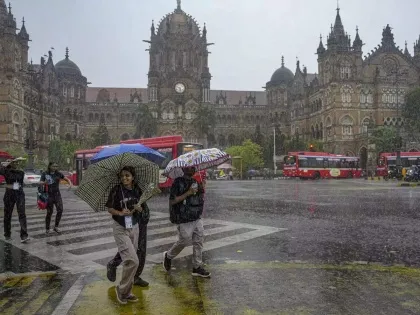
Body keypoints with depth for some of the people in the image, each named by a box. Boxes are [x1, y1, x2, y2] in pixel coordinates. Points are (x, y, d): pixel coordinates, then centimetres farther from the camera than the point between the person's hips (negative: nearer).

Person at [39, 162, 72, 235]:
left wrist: (70, 184, -16)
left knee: (60, 210, -11)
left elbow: (67, 179, 6)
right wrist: (44, 183, -38)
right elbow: (40, 183, -14)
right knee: (49, 213, 0)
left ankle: (56, 227, 5)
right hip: (49, 195, -2)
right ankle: (47, 229, 17)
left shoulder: (58, 174, 4)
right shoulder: (44, 174, -3)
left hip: (57, 195, 3)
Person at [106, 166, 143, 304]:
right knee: (132, 260, -12)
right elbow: (109, 208, -5)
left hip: (134, 228, 4)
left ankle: (127, 292, 24)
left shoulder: (137, 190, 1)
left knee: (129, 261, 10)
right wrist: (120, 213, -22)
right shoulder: (116, 190, -11)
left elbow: (141, 209, 10)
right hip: (120, 229, -4)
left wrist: (138, 208, -12)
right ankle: (121, 289, 8)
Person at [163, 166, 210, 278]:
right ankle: (168, 256, 27)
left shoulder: (196, 181, 10)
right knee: (184, 241, 0)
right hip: (184, 219, -7)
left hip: (197, 218, 7)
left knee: (199, 241, 7)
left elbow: (201, 199, 17)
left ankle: (197, 267, 18)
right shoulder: (178, 182, -10)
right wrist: (188, 193, -21)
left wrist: (202, 188, -1)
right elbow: (172, 201, -16)